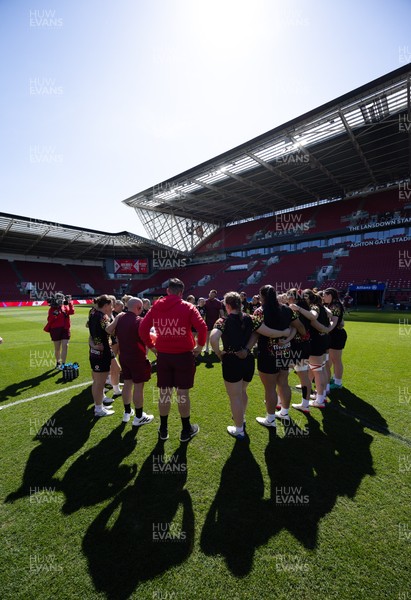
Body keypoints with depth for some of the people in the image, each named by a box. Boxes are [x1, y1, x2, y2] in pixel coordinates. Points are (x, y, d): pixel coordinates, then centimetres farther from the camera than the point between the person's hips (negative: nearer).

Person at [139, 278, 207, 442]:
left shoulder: (156, 307, 3)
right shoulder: (187, 307, -6)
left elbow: (143, 328, 1)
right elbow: (202, 327, -15)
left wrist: (150, 345, 13)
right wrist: (200, 346, -1)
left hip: (163, 355, 3)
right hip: (184, 354, -2)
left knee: (164, 393, 13)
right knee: (183, 393, 8)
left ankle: (163, 429, 28)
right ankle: (186, 430, 24)